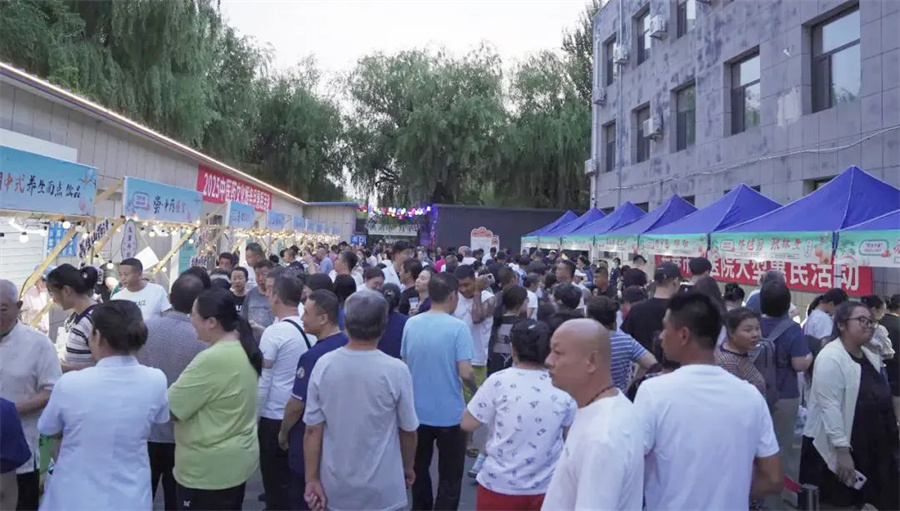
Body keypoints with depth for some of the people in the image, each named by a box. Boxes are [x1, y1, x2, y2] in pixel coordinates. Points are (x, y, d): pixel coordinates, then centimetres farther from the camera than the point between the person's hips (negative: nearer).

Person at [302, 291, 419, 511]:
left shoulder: (323, 365, -12)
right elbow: (408, 430, -6)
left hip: (334, 488, 2)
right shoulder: (396, 370, -18)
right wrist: (408, 467, 12)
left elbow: (312, 429, -8)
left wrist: (311, 479, 2)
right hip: (383, 491, -2)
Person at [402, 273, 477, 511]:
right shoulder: (458, 327, -18)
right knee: (449, 478, 12)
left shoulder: (411, 324, -4)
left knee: (419, 469, 23)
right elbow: (465, 373, -21)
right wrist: (477, 391, -1)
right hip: (449, 414, -4)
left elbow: (404, 364, 6)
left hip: (417, 411, 5)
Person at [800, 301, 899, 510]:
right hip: (835, 450, -8)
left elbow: (879, 402, 16)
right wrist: (842, 450, -23)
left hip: (868, 449, 8)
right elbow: (829, 407, -22)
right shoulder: (831, 358, -17)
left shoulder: (871, 357, 9)